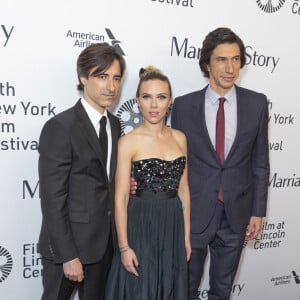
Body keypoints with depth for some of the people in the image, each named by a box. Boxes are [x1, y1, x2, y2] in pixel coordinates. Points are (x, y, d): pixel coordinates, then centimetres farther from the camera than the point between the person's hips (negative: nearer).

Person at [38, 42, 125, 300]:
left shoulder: (114, 124, 5)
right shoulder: (60, 127, -18)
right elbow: (52, 199, -18)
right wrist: (68, 255, -17)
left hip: (105, 241, 7)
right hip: (68, 243, -6)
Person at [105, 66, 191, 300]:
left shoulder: (179, 138, 3)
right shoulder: (128, 141, -10)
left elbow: (183, 190, 7)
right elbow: (121, 198, -10)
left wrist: (186, 236, 7)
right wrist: (124, 246, -11)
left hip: (173, 226, 5)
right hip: (140, 226, -4)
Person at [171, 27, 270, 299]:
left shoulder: (257, 103, -3)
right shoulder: (184, 105, -7)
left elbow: (260, 162, 2)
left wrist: (258, 211, 1)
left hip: (236, 214, 1)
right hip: (193, 212, -1)